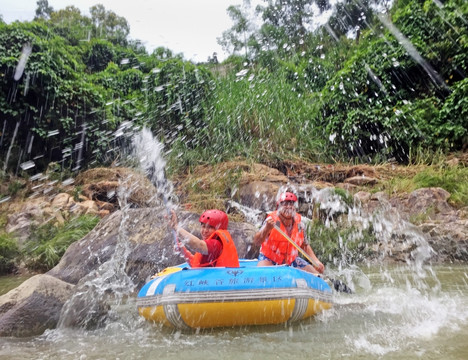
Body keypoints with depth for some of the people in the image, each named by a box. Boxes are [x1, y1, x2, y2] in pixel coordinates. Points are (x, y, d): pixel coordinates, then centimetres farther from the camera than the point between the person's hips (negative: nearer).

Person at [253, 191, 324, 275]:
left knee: (317, 273, 0)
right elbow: (256, 242, -29)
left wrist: (316, 261, -3)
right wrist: (267, 229, -48)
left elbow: (305, 245, 10)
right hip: (269, 258, -5)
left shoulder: (299, 223, -4)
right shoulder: (271, 220, -18)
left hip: (291, 260, 5)